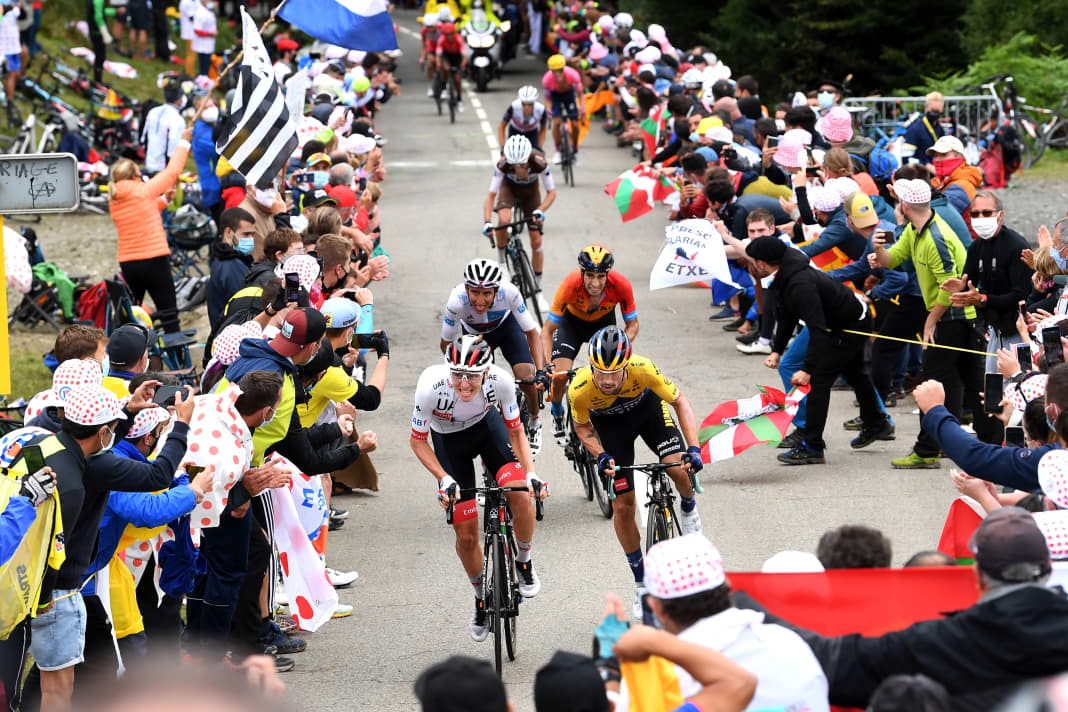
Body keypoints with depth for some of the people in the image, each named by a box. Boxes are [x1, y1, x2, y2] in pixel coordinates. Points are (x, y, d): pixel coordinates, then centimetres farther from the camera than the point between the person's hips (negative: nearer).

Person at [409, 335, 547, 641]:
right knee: (466, 535, -2)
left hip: (486, 425, 1)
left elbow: (515, 430, -14)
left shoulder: (500, 381, -32)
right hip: (448, 440, 0)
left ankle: (524, 564, 3)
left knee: (520, 495, -25)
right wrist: (445, 480, -29)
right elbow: (418, 441, -19)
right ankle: (482, 599, 25)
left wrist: (531, 474, -25)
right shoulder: (431, 387, -36)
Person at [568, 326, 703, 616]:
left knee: (679, 469, -24)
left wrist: (694, 448, -31)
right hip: (610, 423, 1)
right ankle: (641, 582, 15)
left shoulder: (642, 369, -38)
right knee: (623, 506, -3)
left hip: (647, 406, -1)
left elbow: (679, 401, -22)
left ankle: (688, 508, 14)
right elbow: (582, 427, -11)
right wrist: (601, 456, -27)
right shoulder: (579, 389, -35)